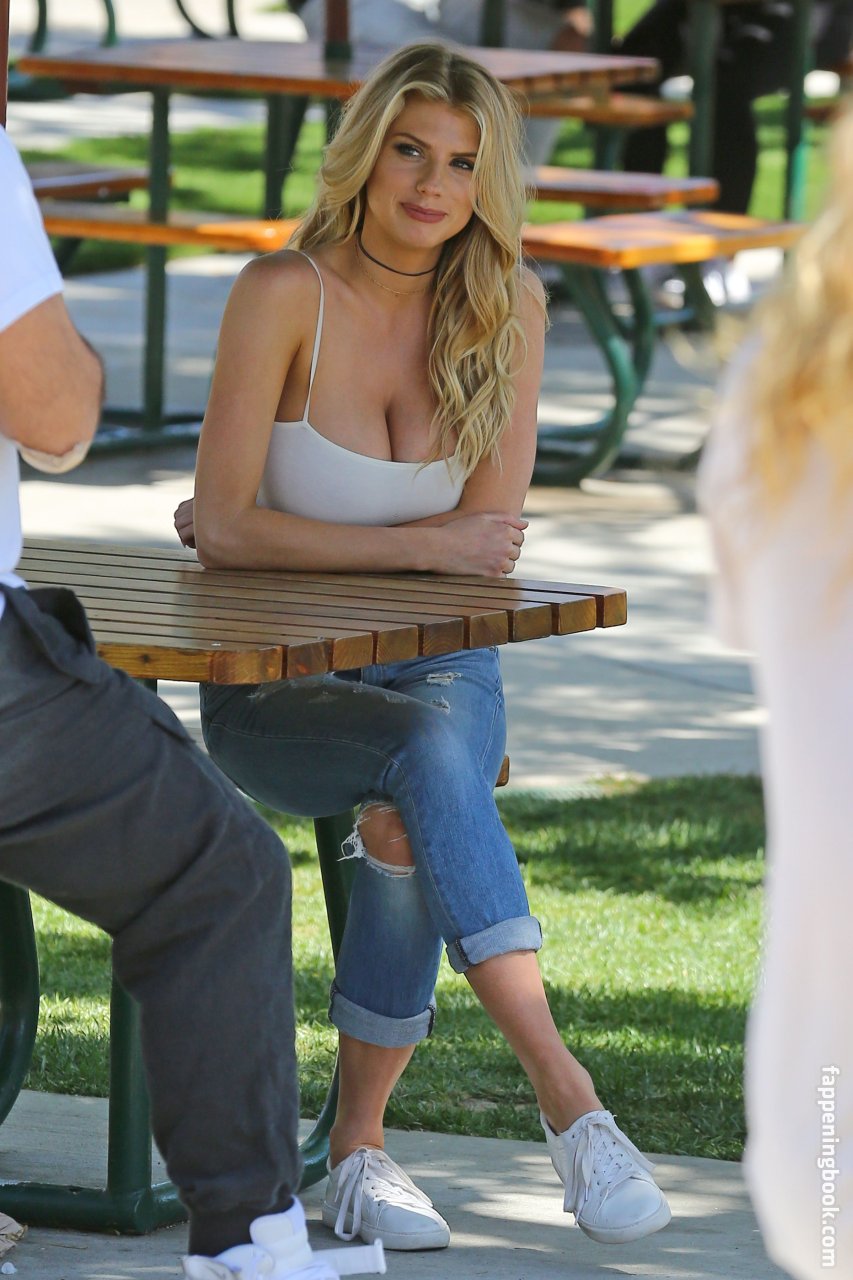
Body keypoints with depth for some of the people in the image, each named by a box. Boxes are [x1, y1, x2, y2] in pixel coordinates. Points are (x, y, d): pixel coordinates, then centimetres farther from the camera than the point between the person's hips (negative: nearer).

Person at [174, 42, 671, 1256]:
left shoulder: (508, 308, -1)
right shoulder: (284, 294, -10)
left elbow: (489, 538, -4)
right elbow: (223, 527, -16)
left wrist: (298, 539, -5)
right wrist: (416, 545, -20)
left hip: (437, 666, 2)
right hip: (279, 686, -2)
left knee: (413, 819, -32)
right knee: (430, 753, -35)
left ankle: (359, 1145, -18)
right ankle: (568, 1098, -42)